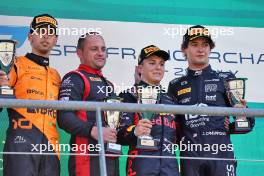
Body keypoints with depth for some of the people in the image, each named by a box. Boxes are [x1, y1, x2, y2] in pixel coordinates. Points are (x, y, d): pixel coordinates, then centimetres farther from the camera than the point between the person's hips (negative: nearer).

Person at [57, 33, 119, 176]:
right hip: (88, 159, -8)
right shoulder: (74, 79, -1)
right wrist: (93, 130, -27)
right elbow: (65, 117, -16)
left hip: (112, 158, 9)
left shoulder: (108, 84, 26)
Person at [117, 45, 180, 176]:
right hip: (141, 164, -6)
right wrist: (134, 132, -29)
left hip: (170, 165, 6)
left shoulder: (170, 99, 22)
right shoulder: (130, 96, 2)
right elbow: (120, 134, -10)